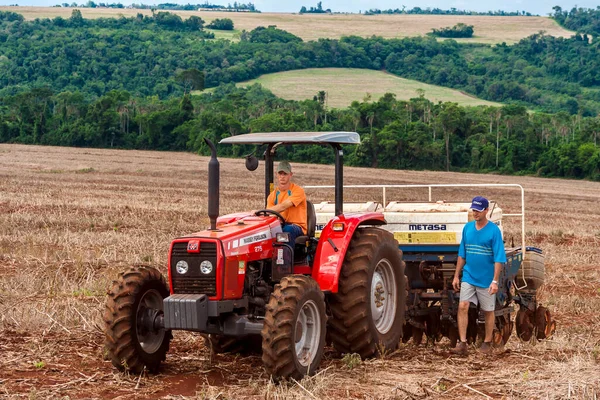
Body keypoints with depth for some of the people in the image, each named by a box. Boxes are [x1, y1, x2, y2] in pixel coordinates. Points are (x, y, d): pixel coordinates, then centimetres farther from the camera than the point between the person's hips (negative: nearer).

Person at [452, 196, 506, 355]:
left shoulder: (494, 230, -10)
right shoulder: (468, 228, 3)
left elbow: (499, 258, -12)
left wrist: (495, 281, -18)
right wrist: (456, 276, 9)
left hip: (486, 280, -3)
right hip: (468, 277, 3)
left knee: (488, 311, 10)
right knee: (462, 306, -11)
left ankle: (487, 343, 25)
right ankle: (462, 343, -10)